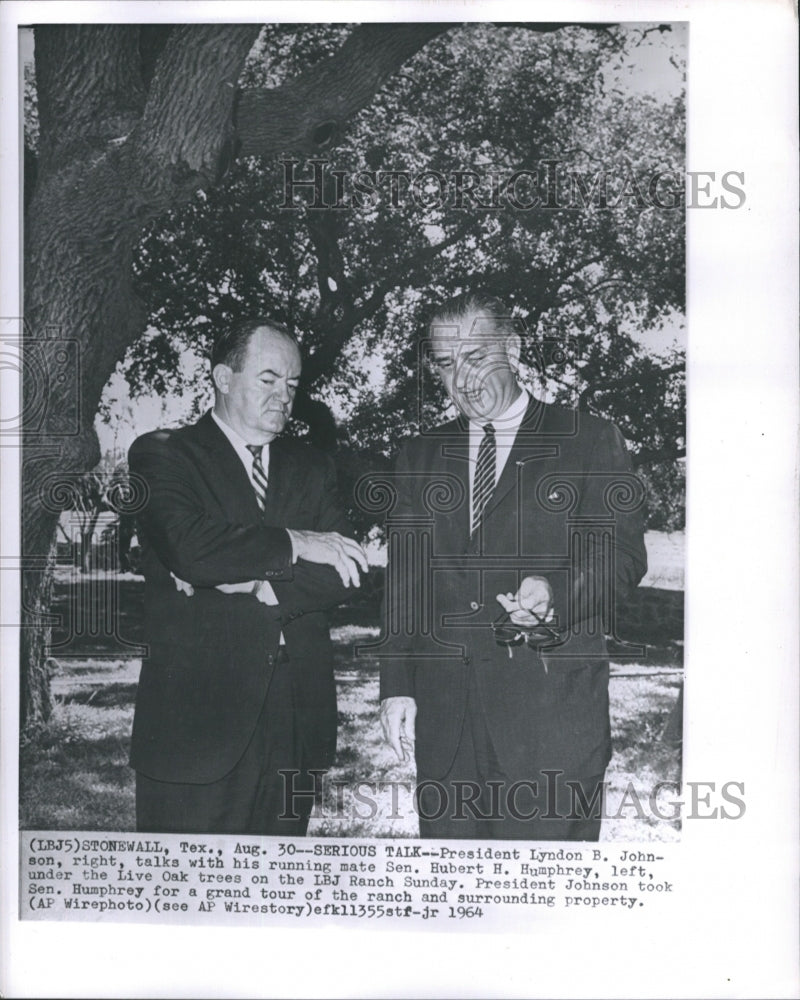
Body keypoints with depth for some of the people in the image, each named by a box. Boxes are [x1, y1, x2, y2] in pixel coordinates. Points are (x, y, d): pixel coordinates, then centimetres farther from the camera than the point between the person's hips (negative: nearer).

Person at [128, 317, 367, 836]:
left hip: (296, 716, 4)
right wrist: (294, 544, -11)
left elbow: (347, 570, 3)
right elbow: (188, 548, -18)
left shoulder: (313, 467, 15)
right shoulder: (162, 454, 1)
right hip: (197, 714, -4)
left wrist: (261, 585, -12)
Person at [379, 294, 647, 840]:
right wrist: (398, 685, 6)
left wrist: (555, 592, -22)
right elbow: (404, 578, 14)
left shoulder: (590, 440, 5)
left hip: (552, 701, -3)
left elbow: (623, 553, -2)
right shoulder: (422, 454, 16)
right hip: (444, 705, 4)